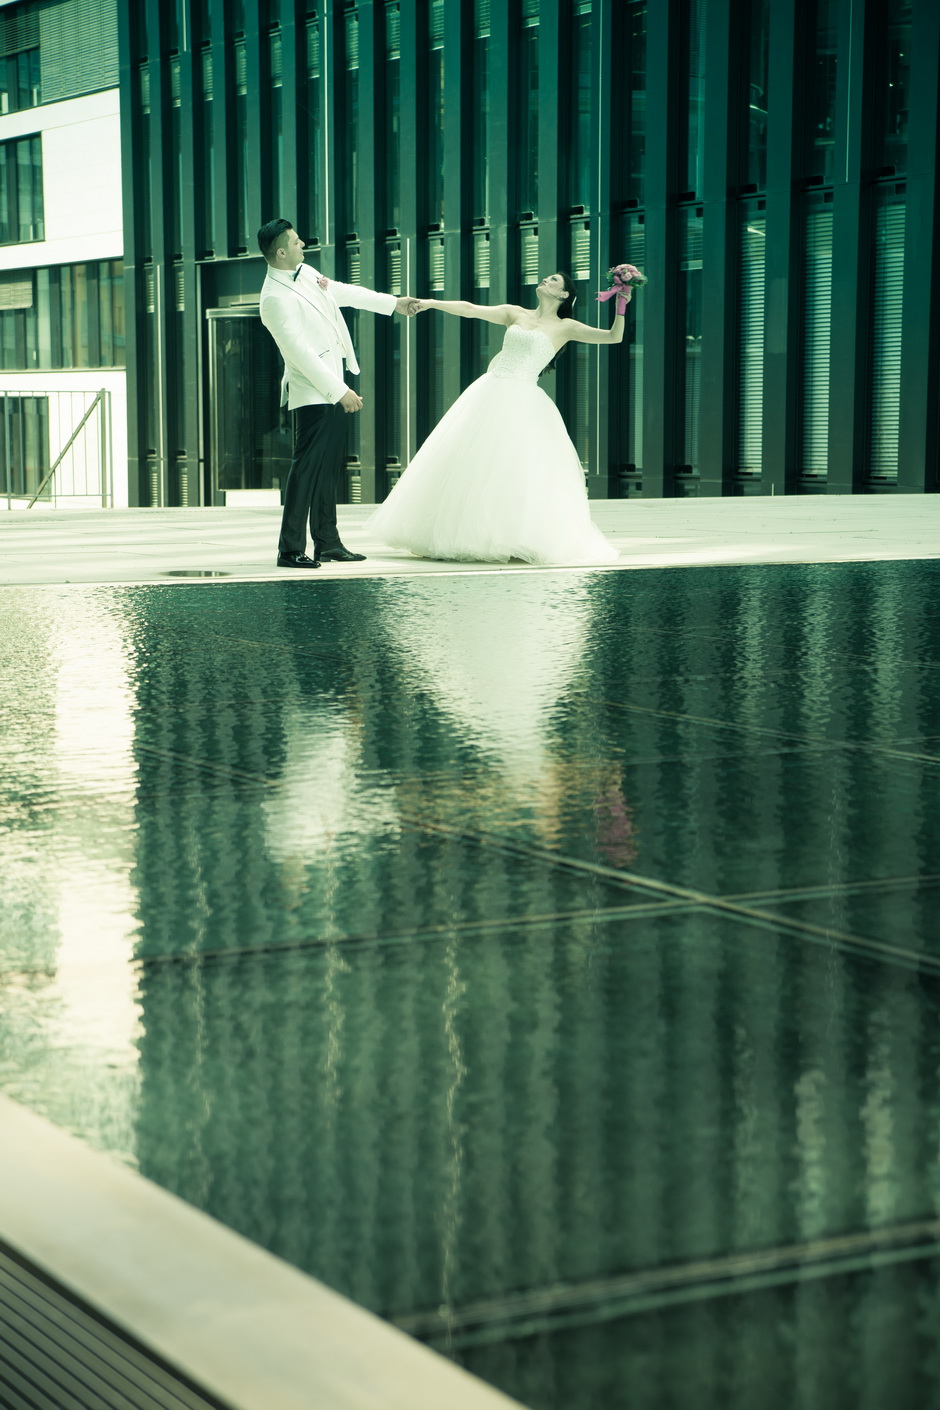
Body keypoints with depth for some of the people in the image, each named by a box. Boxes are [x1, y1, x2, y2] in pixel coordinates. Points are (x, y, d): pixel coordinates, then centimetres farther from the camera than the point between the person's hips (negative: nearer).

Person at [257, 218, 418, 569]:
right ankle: (290, 550, -8)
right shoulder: (275, 298, -22)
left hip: (332, 388, 10)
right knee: (307, 468, -11)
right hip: (311, 393, -10)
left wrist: (393, 303, 33)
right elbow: (301, 354, -24)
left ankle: (327, 543, 19)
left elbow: (342, 292, 25)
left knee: (330, 467, 12)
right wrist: (340, 391, -22)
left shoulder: (306, 273, 8)